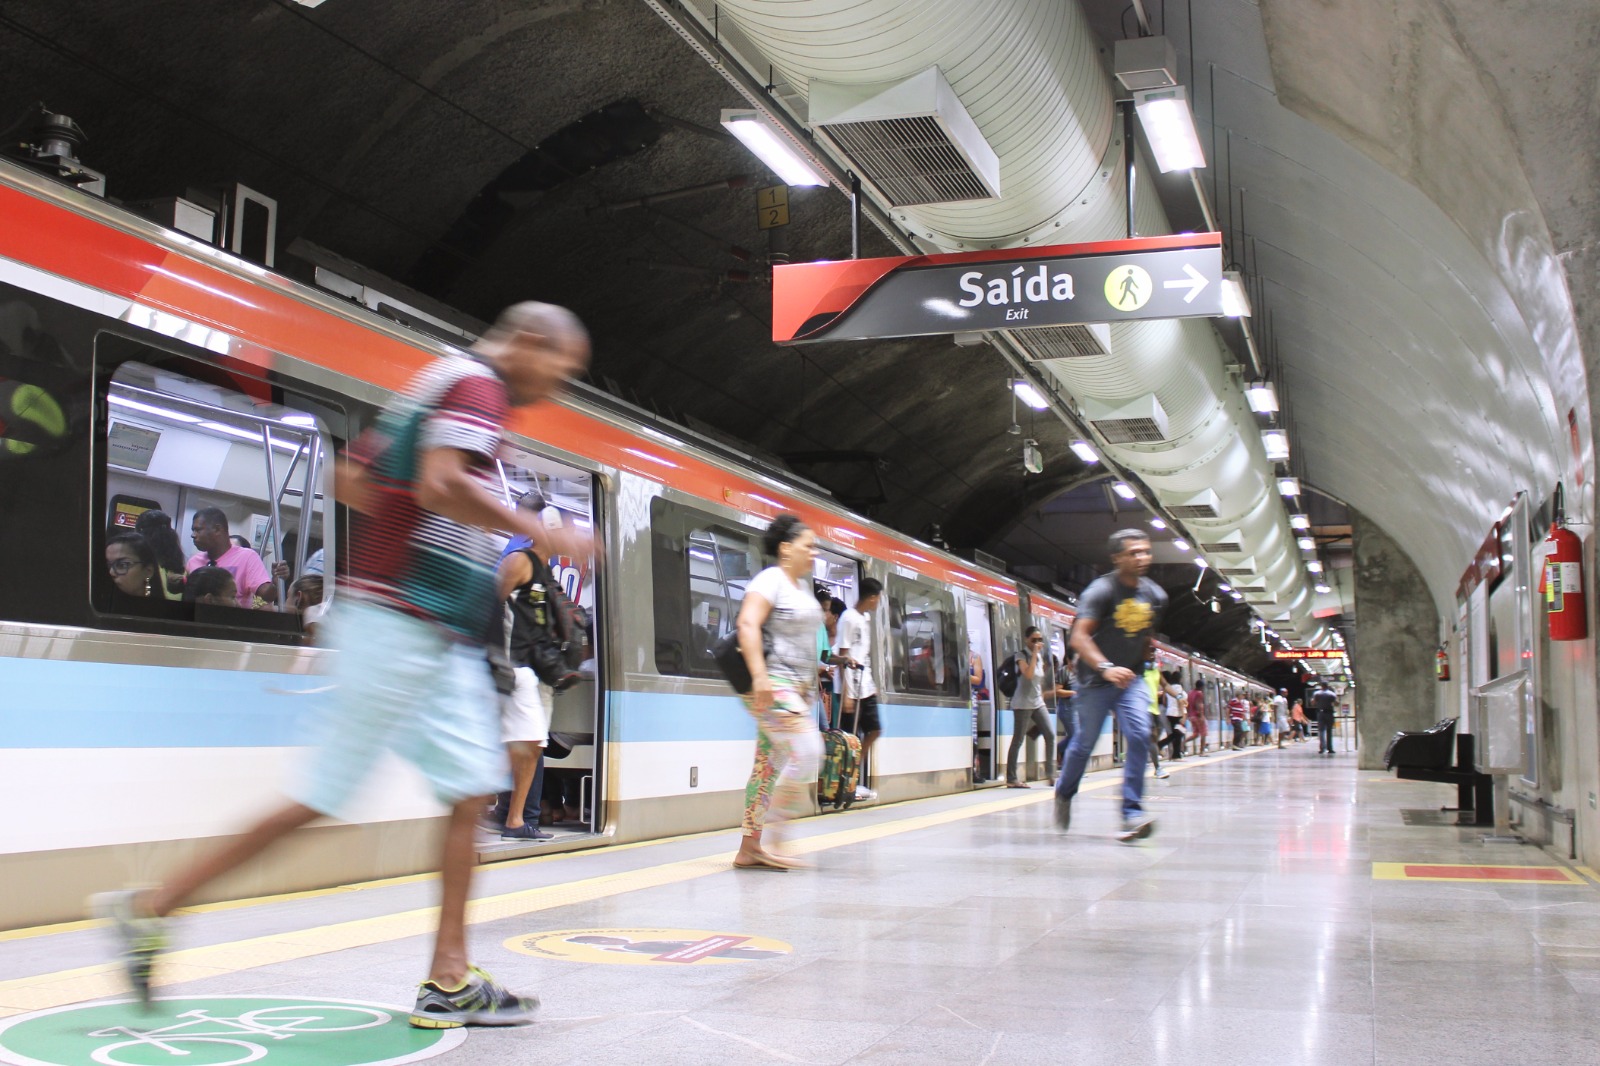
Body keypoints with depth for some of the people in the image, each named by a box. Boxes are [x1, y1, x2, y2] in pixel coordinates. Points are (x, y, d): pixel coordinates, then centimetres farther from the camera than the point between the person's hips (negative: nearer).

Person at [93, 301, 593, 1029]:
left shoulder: (435, 384, 20)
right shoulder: (476, 385, -9)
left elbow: (349, 481, 22)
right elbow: (440, 483, -26)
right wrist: (536, 533, -20)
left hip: (439, 639, 10)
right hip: (405, 624, -10)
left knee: (471, 790, 5)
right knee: (320, 799, -4)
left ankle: (448, 981, 6)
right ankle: (150, 909, 7)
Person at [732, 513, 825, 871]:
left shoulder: (802, 586, 19)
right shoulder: (770, 580, -9)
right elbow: (747, 624, -21)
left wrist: (810, 686, 26)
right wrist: (759, 674, -30)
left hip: (798, 687, 9)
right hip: (773, 685, -9)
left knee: (770, 765, 7)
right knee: (806, 752, -19)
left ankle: (750, 848, 10)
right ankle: (771, 835, -12)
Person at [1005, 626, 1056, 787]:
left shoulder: (1041, 657, 14)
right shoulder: (1021, 656, -7)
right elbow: (1028, 674, -23)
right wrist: (1034, 653, -19)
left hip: (1038, 702, 7)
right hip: (1023, 704, -7)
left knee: (1050, 735, -4)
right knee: (1018, 740, -5)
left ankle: (1050, 773, 1)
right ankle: (1011, 779, -2)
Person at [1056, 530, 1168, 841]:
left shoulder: (1156, 596, 1)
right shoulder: (1101, 590, -17)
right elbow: (1079, 637, -28)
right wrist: (1106, 668, -40)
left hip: (1130, 679, 4)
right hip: (1095, 680, -4)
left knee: (1139, 736, -16)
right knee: (1084, 744, 7)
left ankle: (1133, 812, -14)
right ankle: (1064, 793, 36)